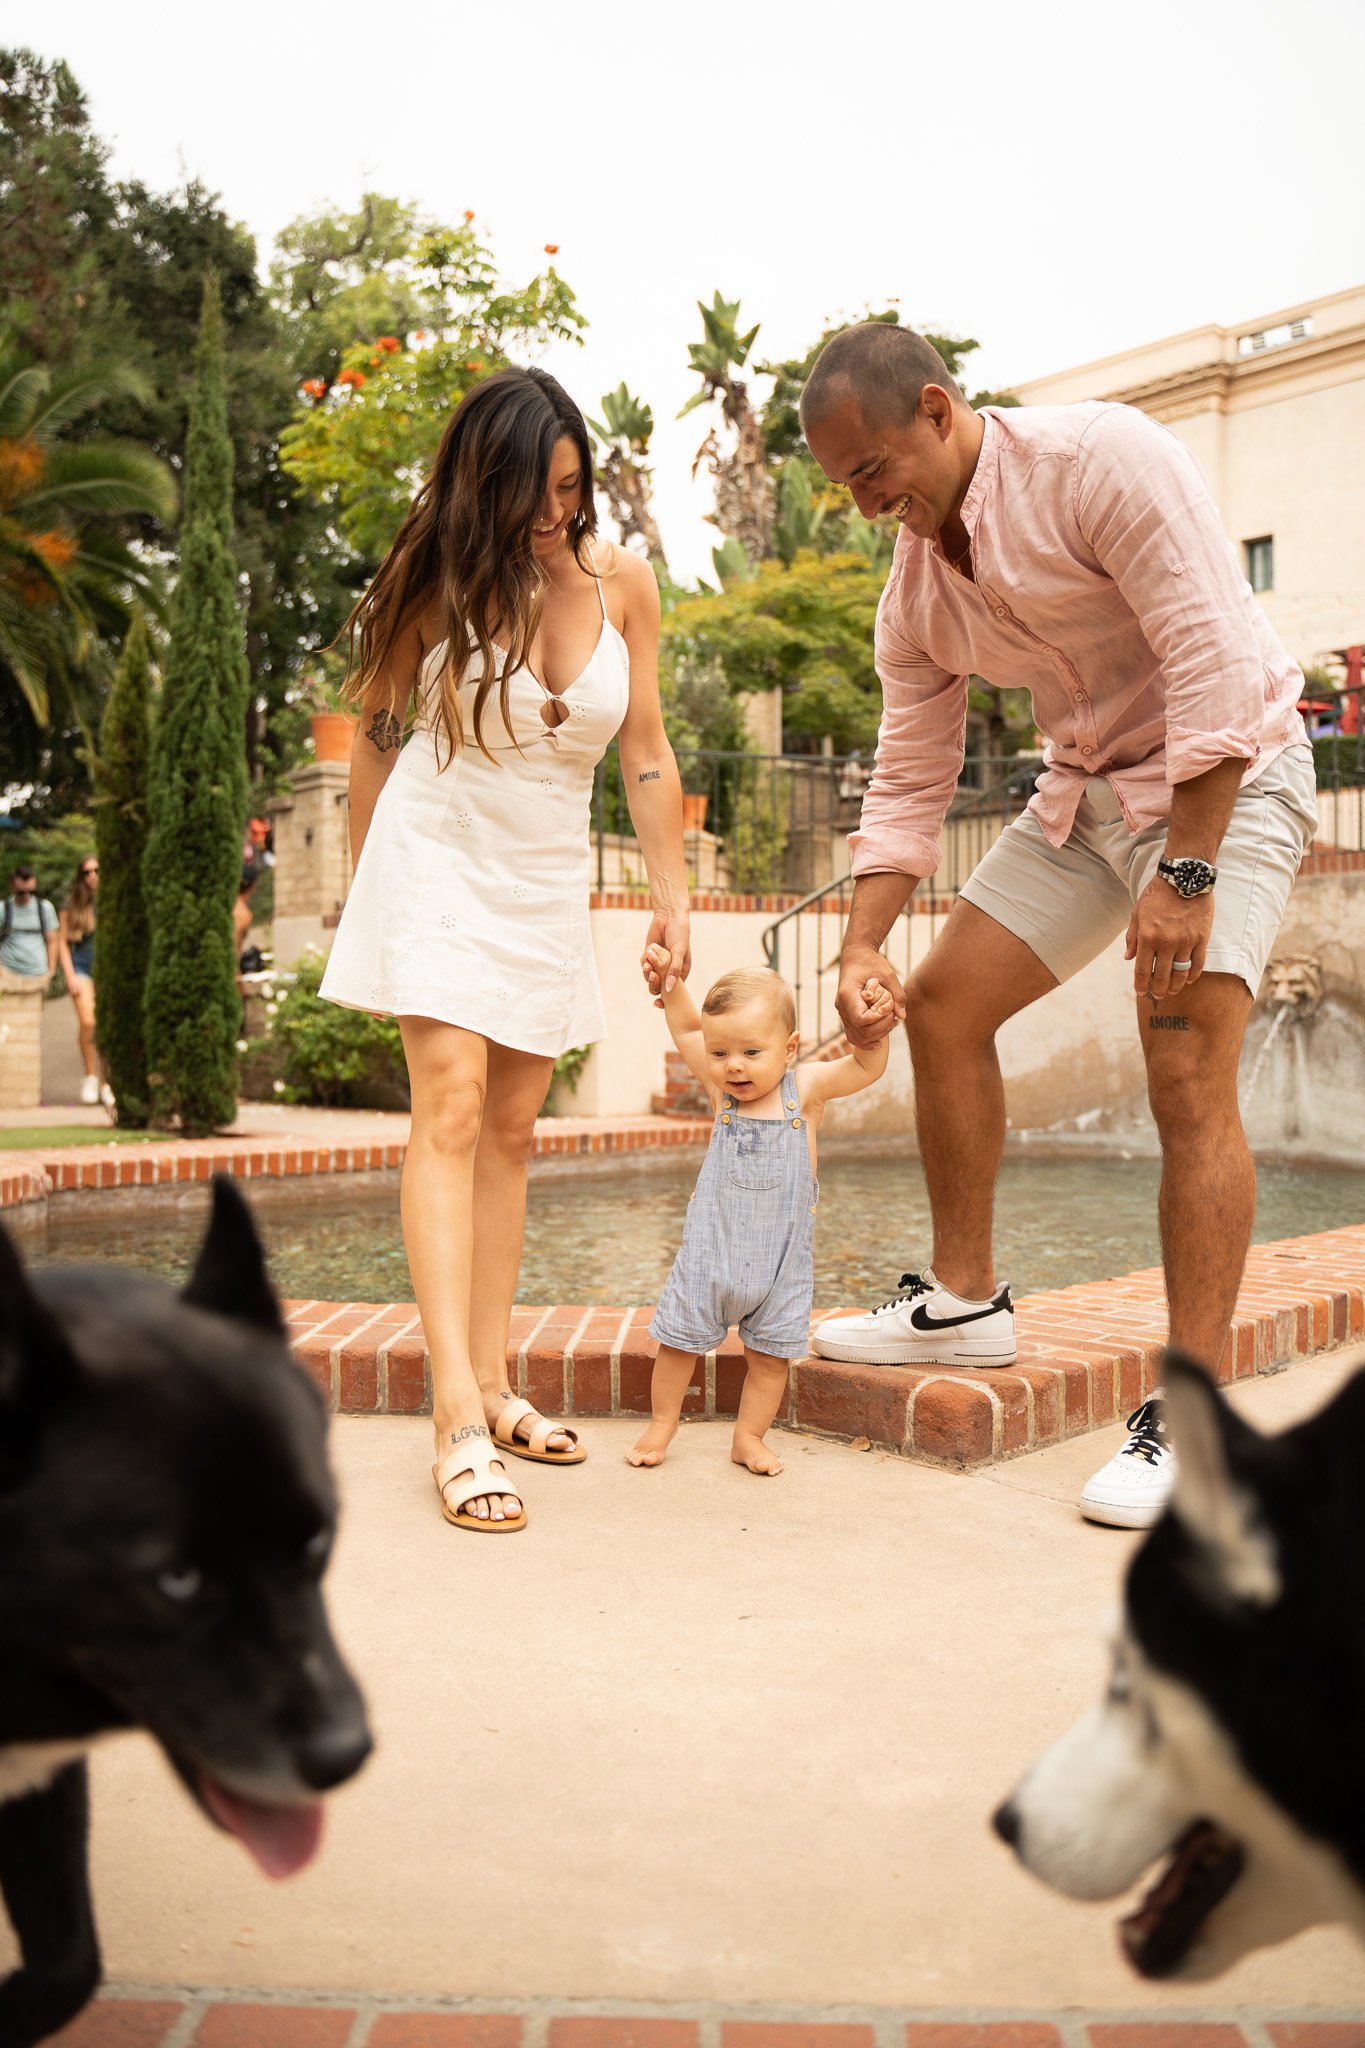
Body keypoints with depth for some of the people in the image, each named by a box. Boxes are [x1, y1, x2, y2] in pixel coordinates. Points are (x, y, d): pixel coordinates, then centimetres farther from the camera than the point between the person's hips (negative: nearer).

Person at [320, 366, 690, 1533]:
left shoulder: (621, 583, -1)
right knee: (451, 1112, -15)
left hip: (549, 881, 4)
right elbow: (377, 730, 5)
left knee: (512, 1129, 5)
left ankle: (493, 1383, 12)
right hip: (440, 859, -3)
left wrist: (674, 898, 1)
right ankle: (458, 1415, -18)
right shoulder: (441, 585, -8)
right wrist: (364, 878, 10)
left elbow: (648, 755, 3)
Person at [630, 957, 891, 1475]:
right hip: (710, 1251, 1)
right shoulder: (719, 1089, -3)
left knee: (771, 1353, 8)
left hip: (781, 1259, -1)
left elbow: (866, 1066, -5)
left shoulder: (806, 1086, -7)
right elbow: (686, 1029, 9)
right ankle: (662, 1424, 28)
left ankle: (749, 1437, 24)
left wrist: (873, 1026, -21)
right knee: (679, 1338, 8)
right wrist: (669, 981, 0)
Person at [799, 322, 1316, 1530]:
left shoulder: (1103, 461, -20)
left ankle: (1195, 1420, -12)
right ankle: (964, 1301, 16)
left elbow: (1214, 666, -25)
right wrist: (862, 944, -5)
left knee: (1189, 1077, -19)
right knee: (945, 1002, 4)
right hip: (1088, 789, 8)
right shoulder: (916, 587, 3)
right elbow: (908, 785, 5)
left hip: (1226, 780, -8)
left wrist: (1185, 872, -28)